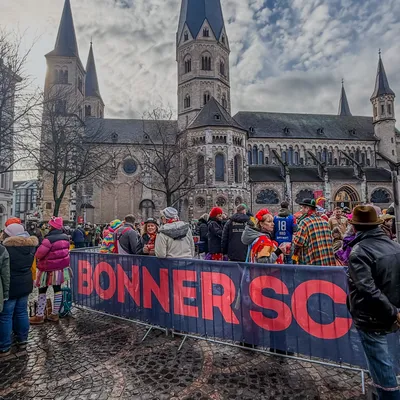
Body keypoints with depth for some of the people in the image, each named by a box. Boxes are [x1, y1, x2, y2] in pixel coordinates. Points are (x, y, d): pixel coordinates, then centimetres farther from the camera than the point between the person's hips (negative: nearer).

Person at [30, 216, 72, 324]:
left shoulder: (49, 239, -23)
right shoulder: (65, 237, -2)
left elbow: (39, 254, -17)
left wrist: (39, 258, 4)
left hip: (49, 269, -6)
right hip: (61, 267, 6)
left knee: (42, 291, 7)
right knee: (57, 289, 13)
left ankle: (39, 316, 13)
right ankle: (55, 314, 22)